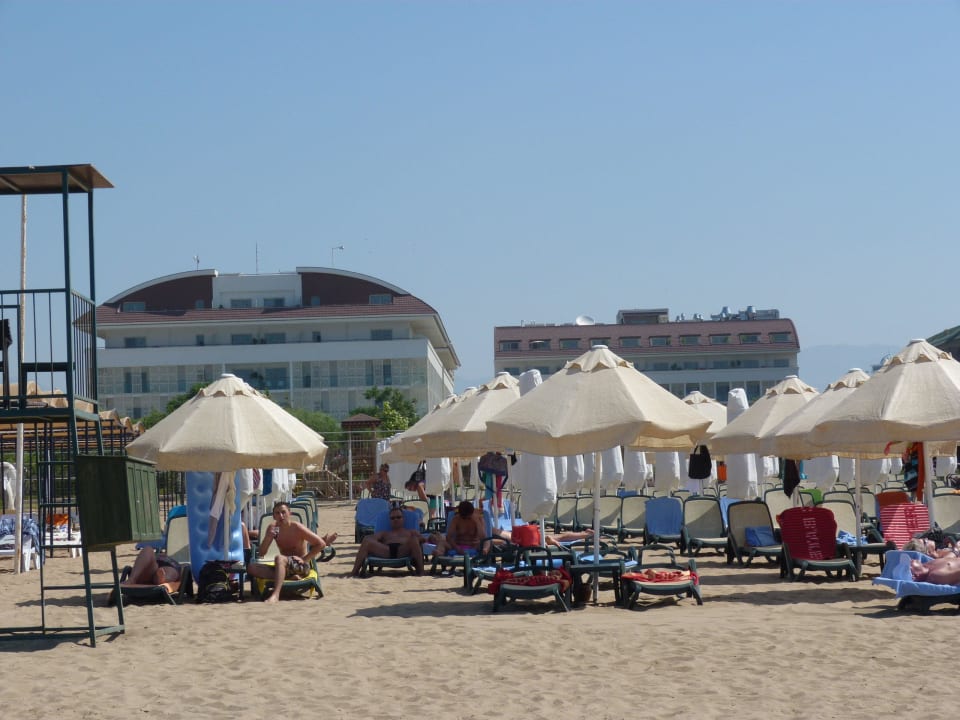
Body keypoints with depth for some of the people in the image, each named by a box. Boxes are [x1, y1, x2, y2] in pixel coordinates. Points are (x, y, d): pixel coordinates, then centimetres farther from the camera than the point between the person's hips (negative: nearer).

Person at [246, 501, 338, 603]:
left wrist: (304, 559, -14)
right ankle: (290, 578, -26)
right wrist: (269, 537, -16)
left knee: (279, 558, -36)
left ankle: (276, 594, -46)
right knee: (251, 567, -17)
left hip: (301, 567, -6)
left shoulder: (296, 528, -10)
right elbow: (261, 554, 2)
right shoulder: (272, 527, 2)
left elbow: (321, 543, -10)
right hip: (284, 566, 6)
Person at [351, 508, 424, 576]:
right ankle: (355, 571, -34)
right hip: (385, 552, 2)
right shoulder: (384, 533, 38)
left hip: (404, 551, -2)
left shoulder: (411, 532, 35)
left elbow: (422, 539, 18)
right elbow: (372, 538, 18)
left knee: (414, 540, -34)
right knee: (367, 540, -23)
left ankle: (420, 570, -39)